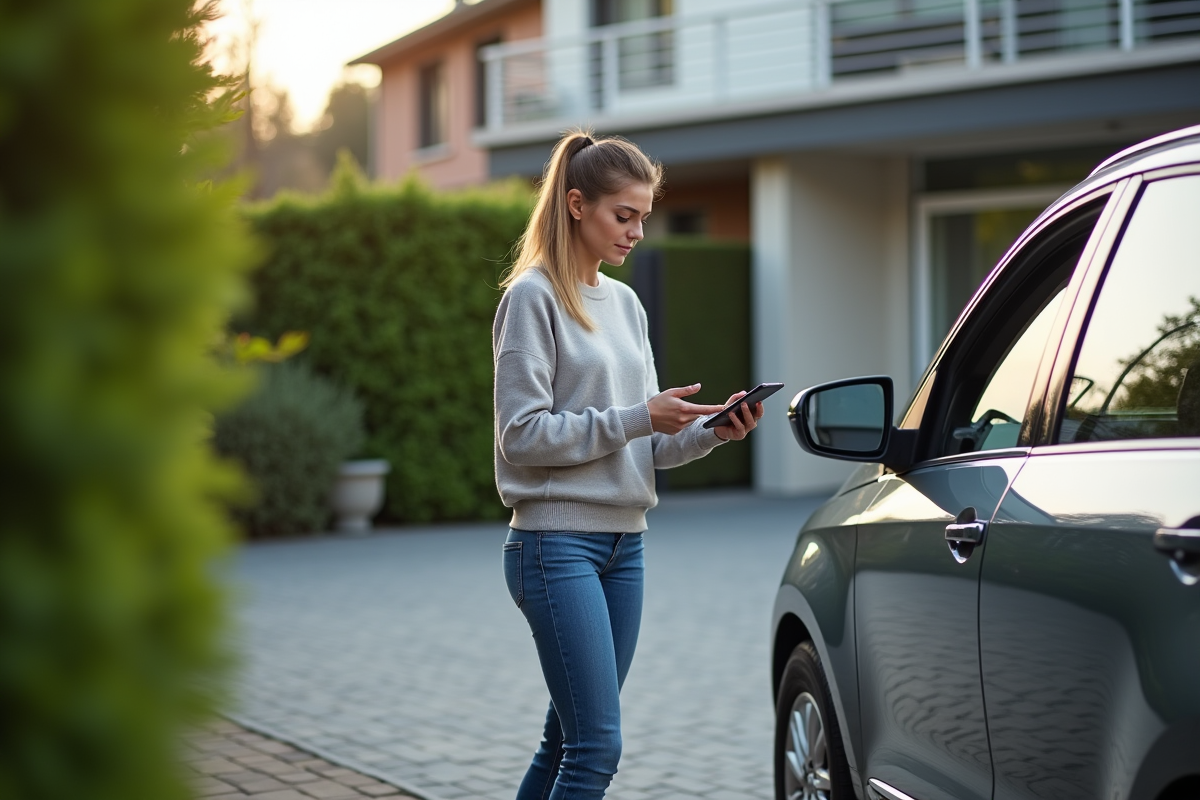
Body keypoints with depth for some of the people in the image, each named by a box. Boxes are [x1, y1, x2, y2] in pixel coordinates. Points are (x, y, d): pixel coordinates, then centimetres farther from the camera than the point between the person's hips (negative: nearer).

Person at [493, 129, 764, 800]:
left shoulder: (625, 303, 15)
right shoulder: (533, 297, -6)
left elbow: (646, 444, 15)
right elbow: (523, 434, -13)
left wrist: (707, 432, -4)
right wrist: (637, 418, -17)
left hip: (625, 543, 7)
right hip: (557, 539, -7)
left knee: (571, 739, 9)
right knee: (599, 745, -13)